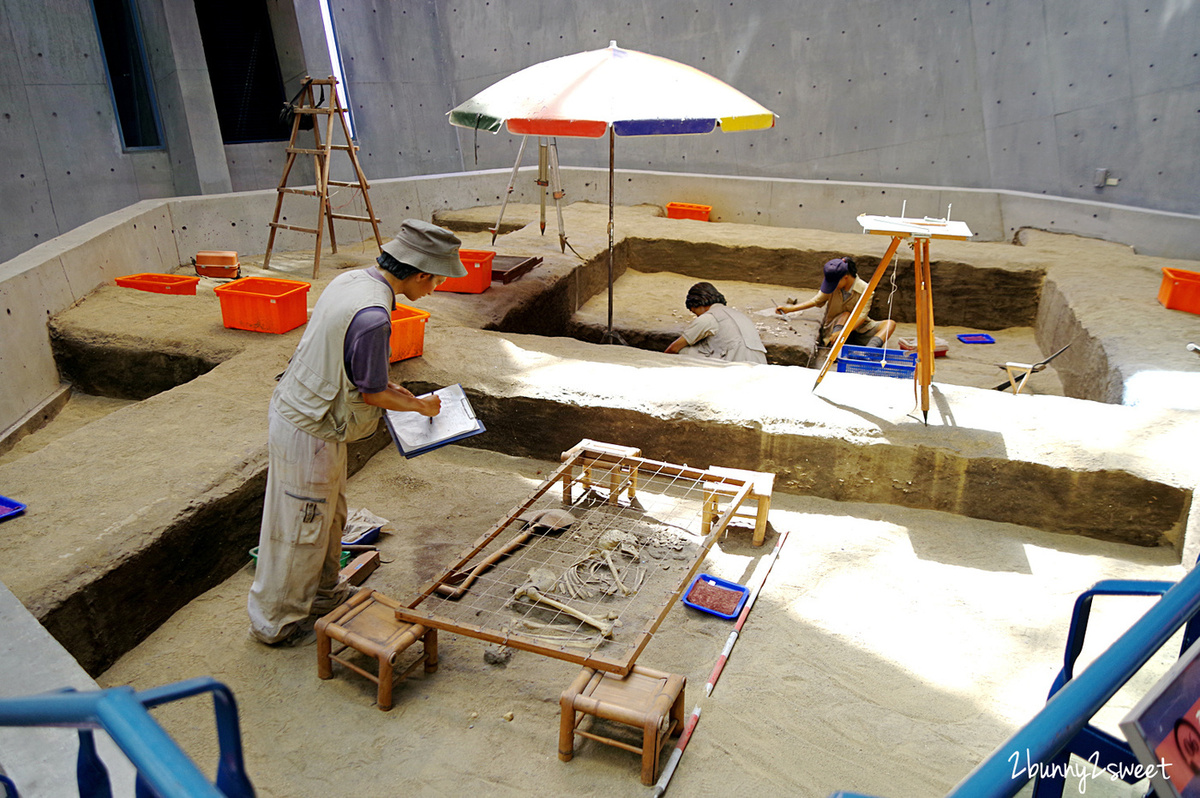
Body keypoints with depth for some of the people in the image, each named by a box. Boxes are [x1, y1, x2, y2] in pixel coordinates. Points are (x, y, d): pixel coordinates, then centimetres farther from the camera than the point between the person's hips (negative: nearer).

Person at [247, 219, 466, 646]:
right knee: (301, 529, 9)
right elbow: (372, 393, -18)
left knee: (329, 514, 25)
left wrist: (388, 386, 13)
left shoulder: (351, 279, -1)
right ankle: (275, 620, 29)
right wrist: (418, 405, -1)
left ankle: (322, 592, 44)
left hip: (298, 408, 10)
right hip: (309, 432, -10)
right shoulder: (372, 315, -30)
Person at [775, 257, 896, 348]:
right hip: (833, 327, 0)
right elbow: (816, 301, 1)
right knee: (845, 314, -31)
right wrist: (790, 308, -6)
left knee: (890, 323, -21)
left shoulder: (864, 289, -17)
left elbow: (861, 317, -24)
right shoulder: (832, 285, -10)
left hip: (859, 329, 0)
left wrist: (843, 332, -36)